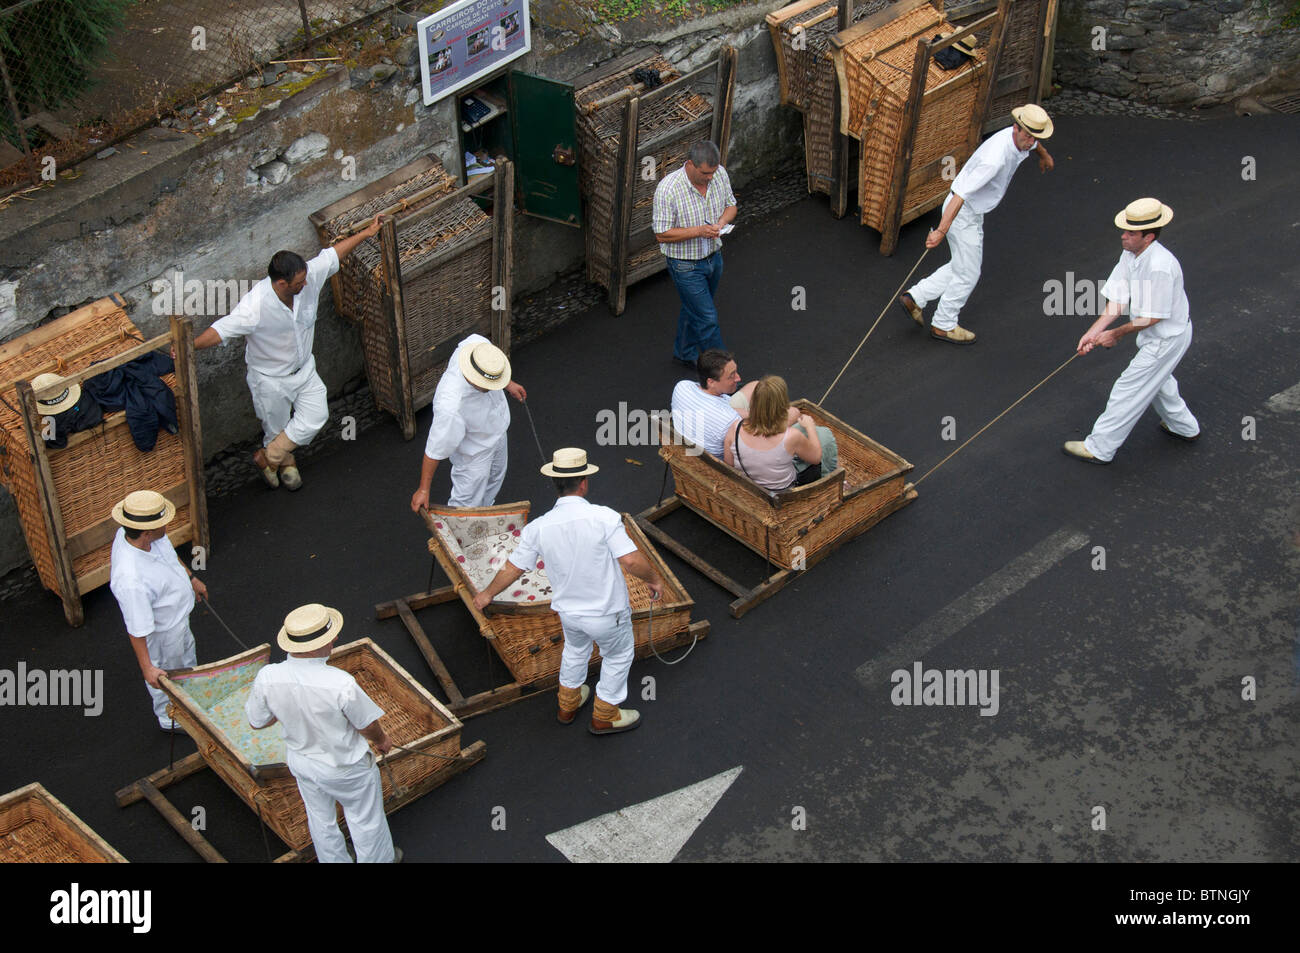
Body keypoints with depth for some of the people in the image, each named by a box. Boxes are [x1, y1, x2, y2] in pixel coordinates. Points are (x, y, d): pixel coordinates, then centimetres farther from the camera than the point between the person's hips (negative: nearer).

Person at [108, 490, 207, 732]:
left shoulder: (130, 533, -21)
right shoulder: (131, 581, -47)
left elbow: (170, 554, 1)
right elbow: (137, 628, -35)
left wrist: (191, 578, 16)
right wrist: (147, 667, -24)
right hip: (161, 633, -8)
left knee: (186, 656, 35)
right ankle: (170, 720, 52)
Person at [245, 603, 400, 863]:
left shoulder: (266, 678, -27)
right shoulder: (341, 684, -38)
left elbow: (257, 723, -9)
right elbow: (367, 727, -20)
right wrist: (382, 739, 3)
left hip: (300, 761, 4)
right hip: (346, 767, -4)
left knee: (320, 819, 30)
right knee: (365, 819, 25)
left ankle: (334, 861, 53)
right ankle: (379, 859, 49)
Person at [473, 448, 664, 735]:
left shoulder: (538, 528, -13)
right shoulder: (604, 517, -26)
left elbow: (513, 567, -2)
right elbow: (631, 561, -28)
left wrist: (488, 594, 16)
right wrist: (654, 579, -7)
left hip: (568, 611, 4)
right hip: (607, 613, -4)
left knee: (575, 649, 33)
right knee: (618, 656, 24)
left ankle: (568, 704, 52)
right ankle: (604, 716, 39)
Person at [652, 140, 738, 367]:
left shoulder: (719, 174, -10)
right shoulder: (668, 189, -28)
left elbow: (731, 205, 7)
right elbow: (662, 235, -22)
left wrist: (721, 222, -16)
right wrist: (699, 231, -32)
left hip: (713, 257, 6)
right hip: (686, 265, -6)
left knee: (694, 309, 25)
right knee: (707, 319, -2)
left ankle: (684, 352, 48)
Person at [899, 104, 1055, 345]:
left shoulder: (1021, 138, -6)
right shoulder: (995, 158, -35)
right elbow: (961, 194, -40)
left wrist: (1044, 154, 46)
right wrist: (942, 230, -45)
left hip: (973, 210, 9)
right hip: (962, 212, -9)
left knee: (962, 267, 21)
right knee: (967, 274, 7)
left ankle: (914, 298, 26)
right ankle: (943, 325, 26)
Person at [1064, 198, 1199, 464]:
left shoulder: (1160, 267, -35)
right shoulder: (1130, 254, -7)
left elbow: (1153, 316, -28)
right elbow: (1118, 300, -3)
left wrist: (1116, 334, -17)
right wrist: (1094, 331, -14)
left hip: (1167, 339, -10)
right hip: (1158, 334, 10)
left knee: (1128, 390, 0)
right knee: (1156, 380, 31)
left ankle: (1100, 448, 12)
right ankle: (1184, 427, 53)